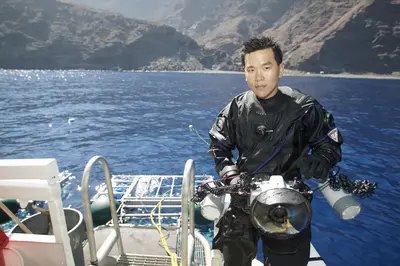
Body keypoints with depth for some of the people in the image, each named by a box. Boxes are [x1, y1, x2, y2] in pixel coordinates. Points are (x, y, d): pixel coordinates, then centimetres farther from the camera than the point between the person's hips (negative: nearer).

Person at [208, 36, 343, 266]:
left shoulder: (304, 108, -7)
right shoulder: (236, 109, -2)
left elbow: (330, 145, 4)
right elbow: (219, 146, 7)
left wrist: (316, 163, -17)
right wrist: (230, 175, -9)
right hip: (243, 197, 1)